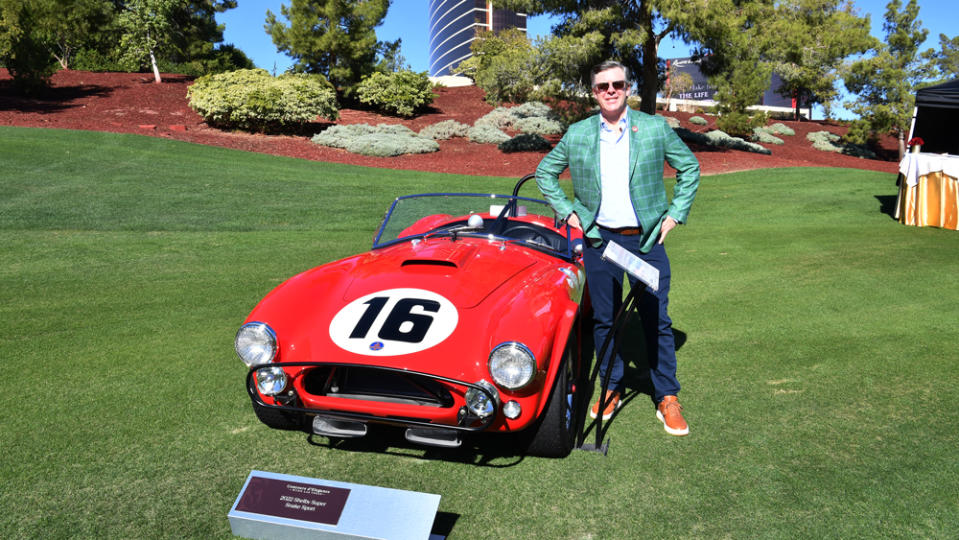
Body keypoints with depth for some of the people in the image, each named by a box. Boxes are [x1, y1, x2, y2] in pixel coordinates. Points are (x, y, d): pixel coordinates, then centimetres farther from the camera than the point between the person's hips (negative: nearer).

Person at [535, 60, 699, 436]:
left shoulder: (655, 128, 1)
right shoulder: (577, 135, 4)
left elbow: (690, 168, 11)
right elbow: (545, 172, 14)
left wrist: (675, 214, 3)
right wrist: (567, 212, 4)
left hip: (647, 240, -1)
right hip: (599, 240, 1)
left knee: (657, 321, 3)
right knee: (604, 321, 9)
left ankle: (667, 399, 15)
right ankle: (612, 389, 25)